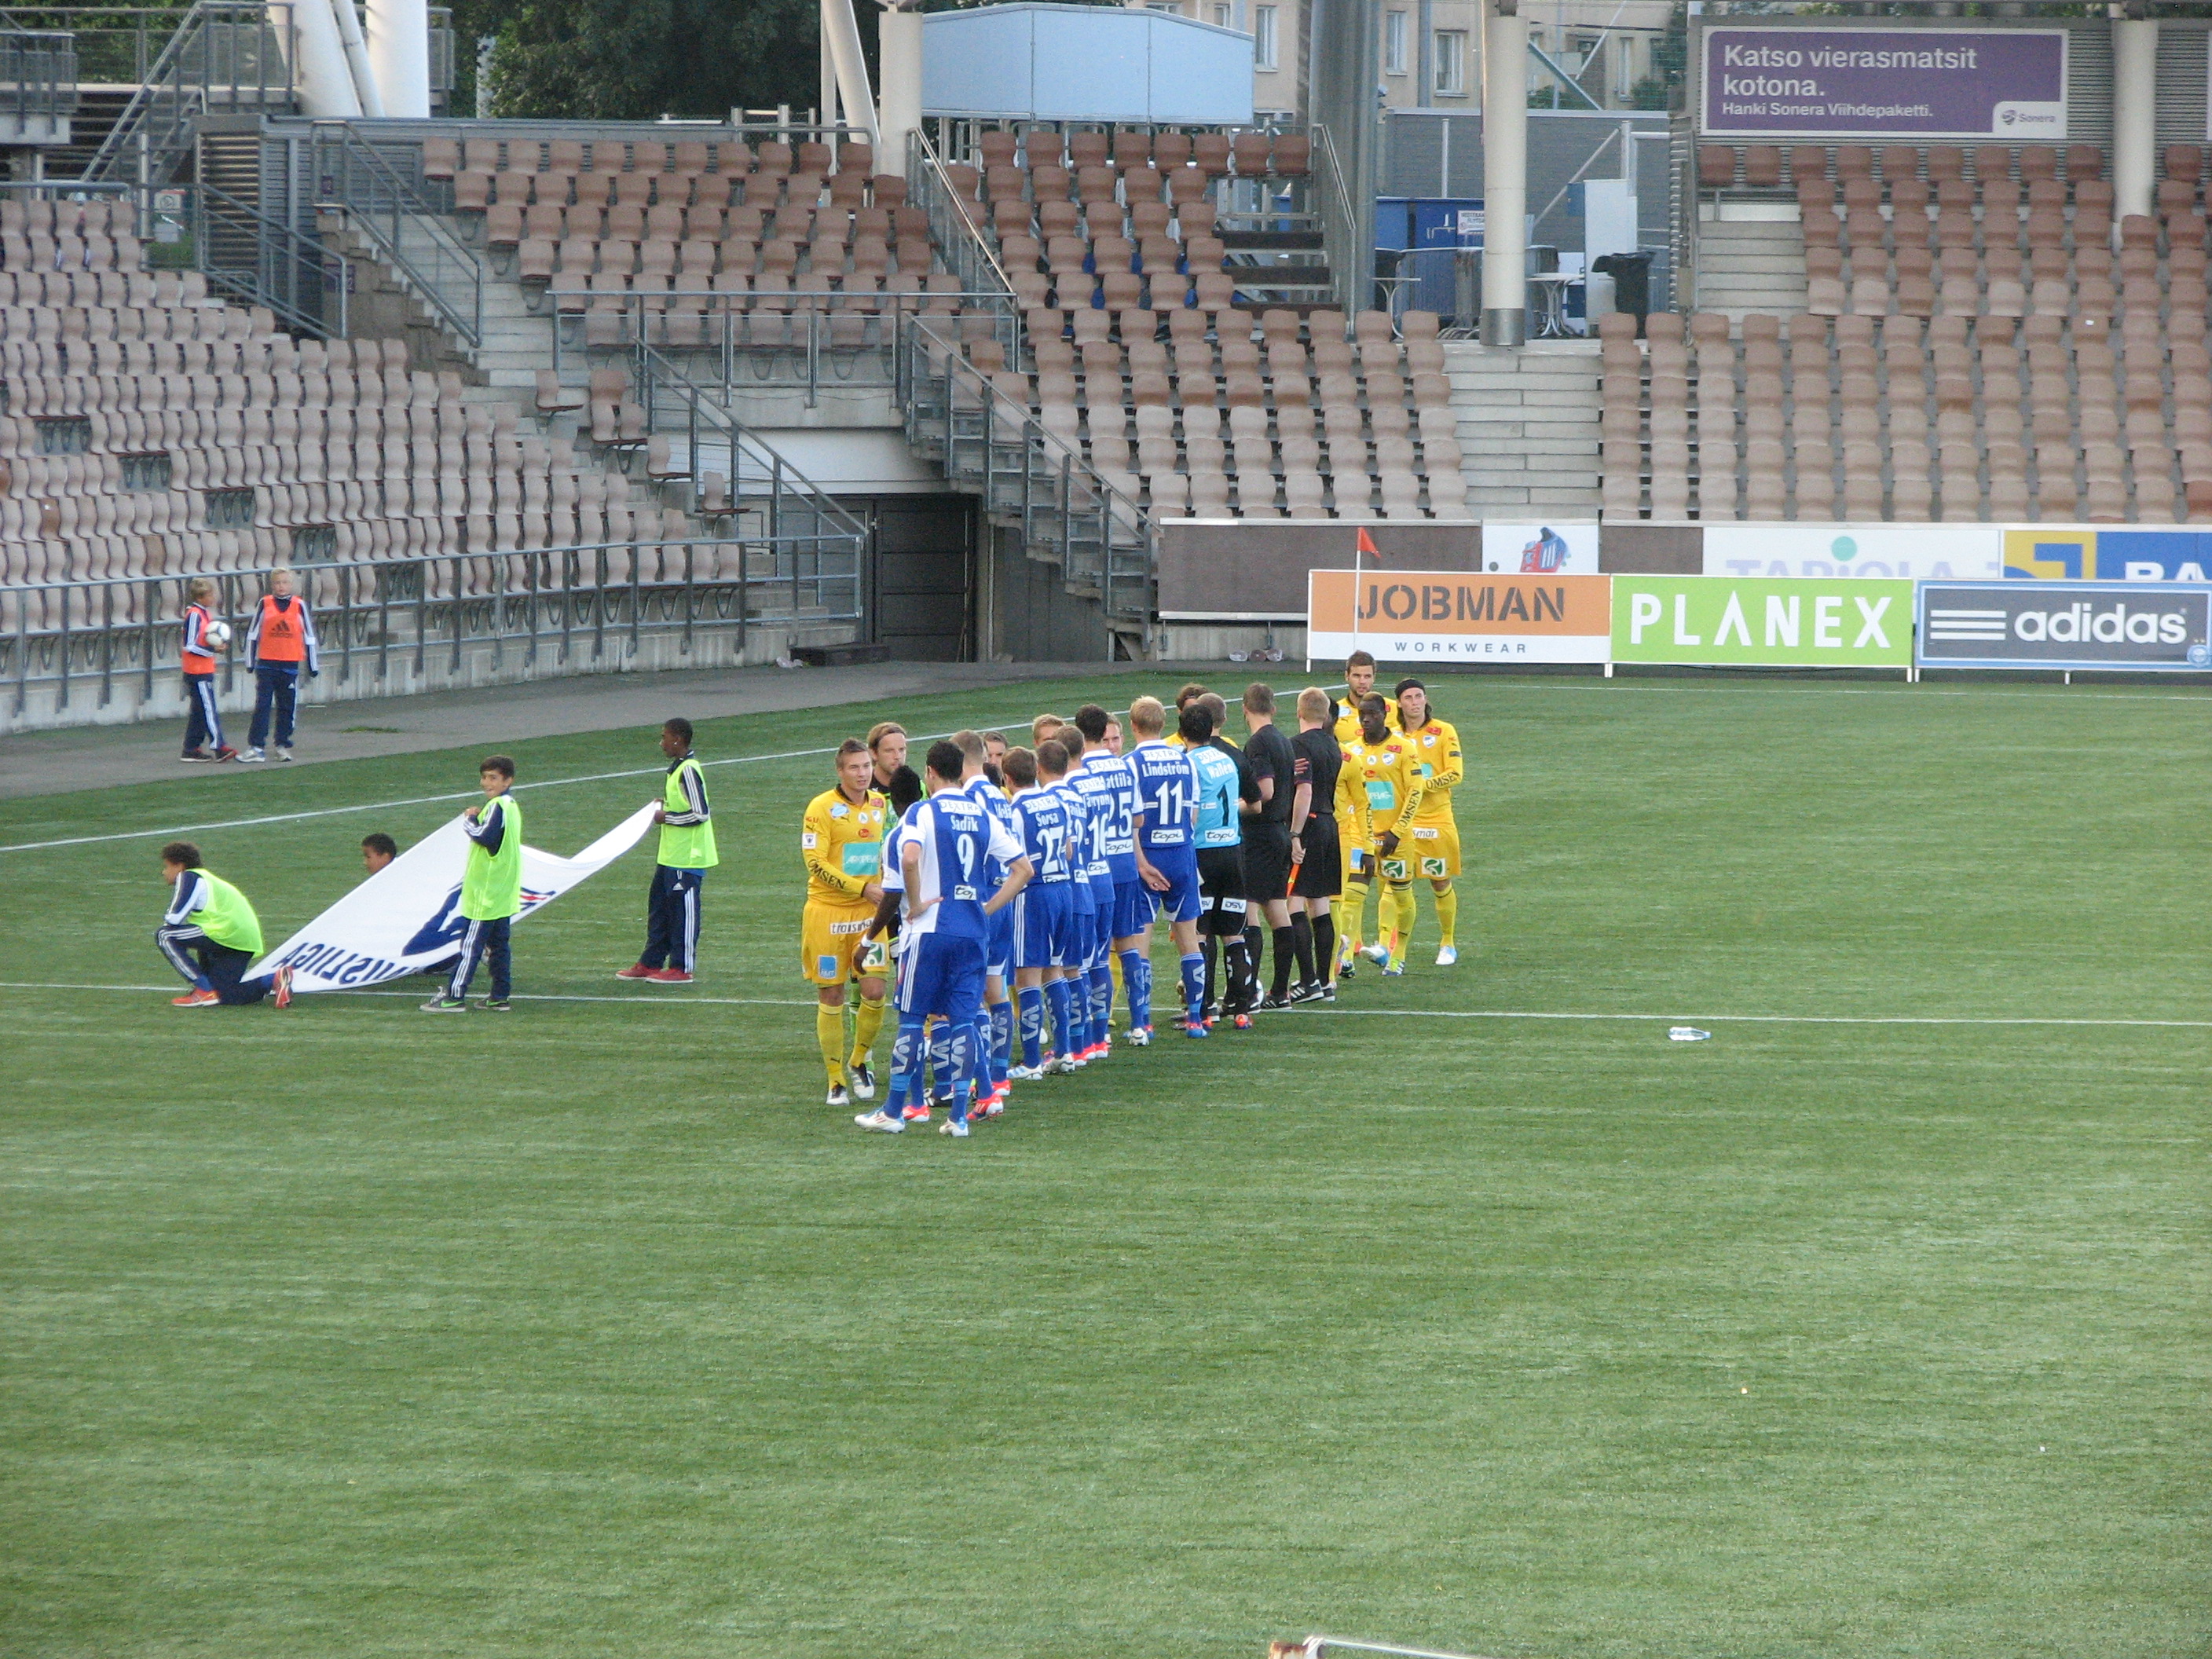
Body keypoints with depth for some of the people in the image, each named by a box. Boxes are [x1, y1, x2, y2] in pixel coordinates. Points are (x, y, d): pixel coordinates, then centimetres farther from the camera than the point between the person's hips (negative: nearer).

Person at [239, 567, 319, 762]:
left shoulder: (299, 605, 3)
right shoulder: (265, 604, 1)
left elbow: (309, 636, 8)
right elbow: (253, 634, 7)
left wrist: (313, 666, 9)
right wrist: (250, 662, 5)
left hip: (290, 665, 1)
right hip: (266, 664, -1)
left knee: (287, 708, 6)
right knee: (262, 706, -5)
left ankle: (283, 746, 17)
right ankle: (256, 747, -4)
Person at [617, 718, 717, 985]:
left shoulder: (688, 771, -19)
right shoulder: (677, 767, 12)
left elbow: (700, 813, -22)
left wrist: (667, 817, -13)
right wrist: (664, 805, 10)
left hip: (687, 859, -10)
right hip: (670, 855, 10)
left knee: (683, 911, -2)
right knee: (658, 907, 15)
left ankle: (682, 968, 5)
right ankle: (651, 963, 23)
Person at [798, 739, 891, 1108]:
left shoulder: (880, 804, 8)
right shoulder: (822, 807, -10)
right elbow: (814, 861, -16)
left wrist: (884, 887, 13)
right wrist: (862, 887, -19)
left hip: (868, 912, 4)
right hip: (827, 911, -4)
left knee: (874, 991, -7)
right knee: (831, 998, 2)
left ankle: (860, 1060, 18)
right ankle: (836, 1080, 13)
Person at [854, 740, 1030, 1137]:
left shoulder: (923, 812, -6)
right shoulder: (983, 817, 9)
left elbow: (910, 857, -25)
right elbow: (1023, 868, 10)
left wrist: (915, 904, -12)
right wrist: (989, 908, 12)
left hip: (930, 929, -4)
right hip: (972, 932, 4)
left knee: (912, 1018, 4)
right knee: (963, 1021, 5)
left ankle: (893, 1113, 8)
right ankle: (959, 1116, 2)